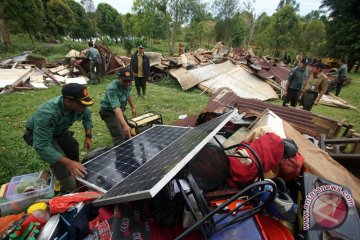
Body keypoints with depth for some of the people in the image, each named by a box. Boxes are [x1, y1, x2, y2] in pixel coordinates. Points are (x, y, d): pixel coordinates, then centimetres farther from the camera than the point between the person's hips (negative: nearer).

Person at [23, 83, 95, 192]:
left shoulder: (79, 104, -27)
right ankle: (70, 190, -3)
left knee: (74, 152, 4)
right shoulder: (47, 114, -45)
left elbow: (87, 116, -4)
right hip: (37, 134, -6)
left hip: (59, 130, 6)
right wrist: (68, 163, -53)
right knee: (59, 161, -23)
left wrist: (88, 136, -13)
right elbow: (42, 146, -45)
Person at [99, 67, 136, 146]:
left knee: (127, 133, 18)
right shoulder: (112, 88, -34)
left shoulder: (128, 85, -11)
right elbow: (116, 107, -45)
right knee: (119, 138, -17)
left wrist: (133, 107, 18)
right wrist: (125, 125, -54)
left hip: (120, 110, 8)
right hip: (109, 112, -7)